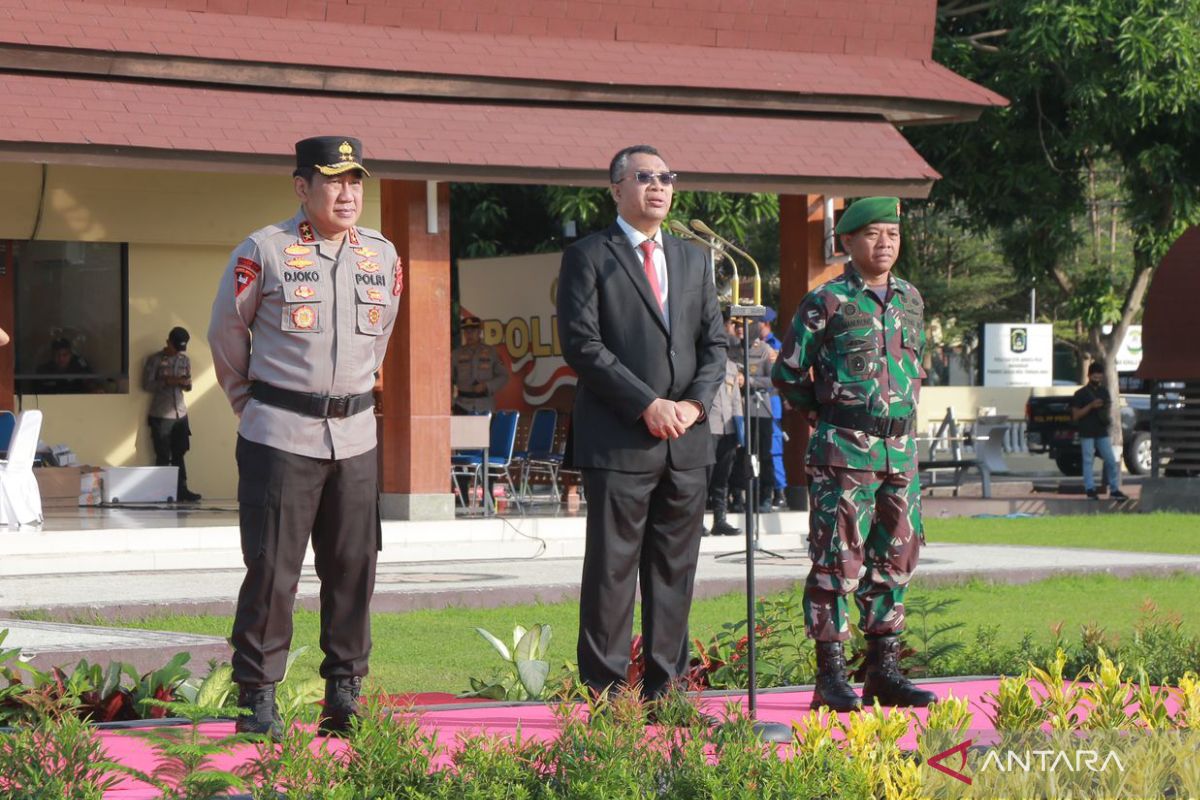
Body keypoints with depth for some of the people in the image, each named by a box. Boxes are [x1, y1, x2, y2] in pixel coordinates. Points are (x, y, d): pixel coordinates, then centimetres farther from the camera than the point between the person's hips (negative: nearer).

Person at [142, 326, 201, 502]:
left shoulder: (184, 360, 10)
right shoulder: (155, 360, -4)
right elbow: (146, 384, -7)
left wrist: (186, 383, -8)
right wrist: (167, 382, -19)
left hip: (180, 414, 4)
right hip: (160, 415, -4)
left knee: (179, 454, 6)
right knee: (163, 457, -2)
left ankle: (182, 490, 7)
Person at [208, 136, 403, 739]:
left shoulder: (382, 256, 9)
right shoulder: (263, 252, -5)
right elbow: (226, 333, 7)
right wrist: (250, 402, 14)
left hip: (355, 435, 4)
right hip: (279, 436, -4)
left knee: (353, 568, 5)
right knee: (271, 567, -4)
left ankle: (344, 690, 14)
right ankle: (257, 697, 2)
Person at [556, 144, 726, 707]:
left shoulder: (692, 260, 19)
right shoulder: (588, 257, 0)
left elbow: (714, 343, 16)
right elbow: (581, 344, -9)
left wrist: (694, 402, -3)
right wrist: (647, 404, -15)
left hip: (686, 443, 6)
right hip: (618, 443, -5)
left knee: (675, 570, 7)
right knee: (612, 568, -4)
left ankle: (664, 688, 12)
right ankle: (603, 693, 0)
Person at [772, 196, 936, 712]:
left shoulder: (911, 300, 12)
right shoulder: (826, 303, -5)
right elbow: (788, 372, 0)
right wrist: (827, 416, 5)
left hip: (900, 451, 6)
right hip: (843, 453, -6)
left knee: (895, 558, 8)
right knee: (838, 559, -5)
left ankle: (883, 673, 16)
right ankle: (831, 678, -1)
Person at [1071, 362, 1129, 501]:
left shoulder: (1104, 392, 14)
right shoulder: (1081, 393, -2)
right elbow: (1075, 415, -5)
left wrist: (1108, 418, 0)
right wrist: (1090, 406, -16)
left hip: (1102, 432, 5)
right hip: (1087, 433, -5)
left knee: (1111, 461, 0)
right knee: (1088, 462, -2)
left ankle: (1114, 490, 5)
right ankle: (1090, 490, 2)